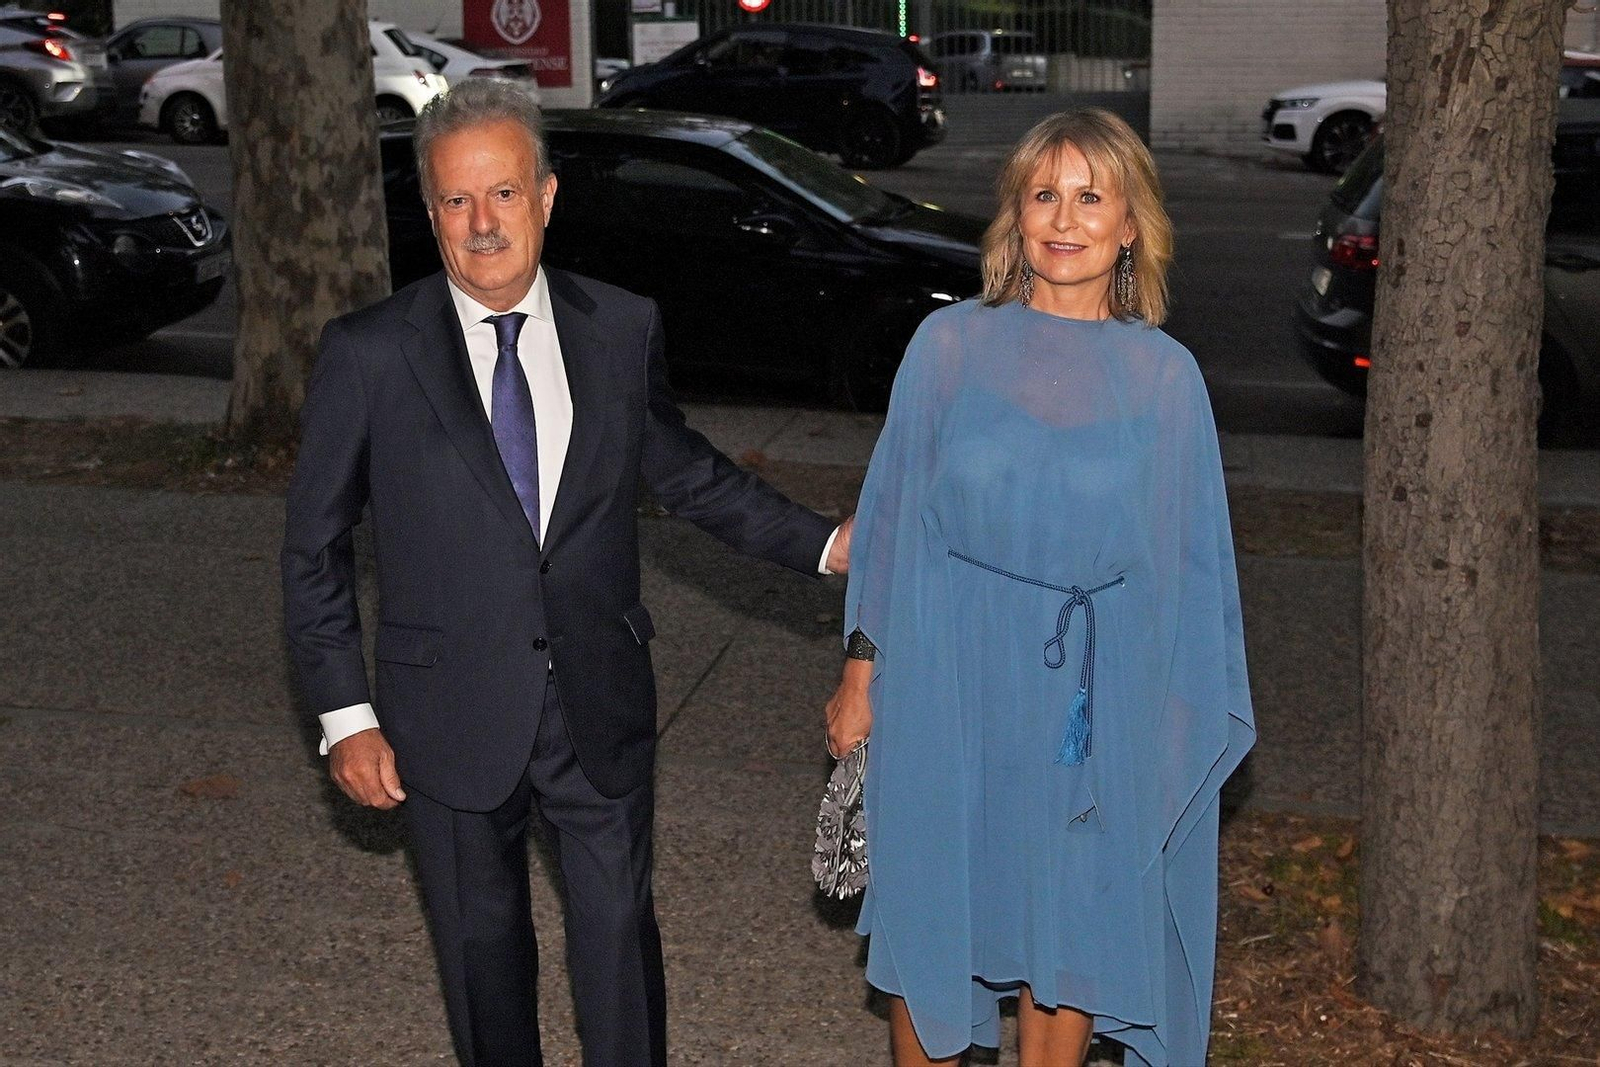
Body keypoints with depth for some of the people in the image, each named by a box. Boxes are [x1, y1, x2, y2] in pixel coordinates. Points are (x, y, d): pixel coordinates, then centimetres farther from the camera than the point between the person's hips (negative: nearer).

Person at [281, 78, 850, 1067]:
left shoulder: (624, 328, -1)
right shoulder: (369, 354, -8)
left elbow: (683, 468, 13)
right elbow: (315, 547, -2)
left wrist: (825, 543, 7)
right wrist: (346, 716, -6)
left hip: (603, 706, 1)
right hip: (453, 716, -1)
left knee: (621, 933, 12)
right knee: (483, 946, 16)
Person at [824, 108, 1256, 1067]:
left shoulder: (1164, 376, -3)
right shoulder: (952, 345, -5)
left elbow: (1189, 557, 3)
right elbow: (892, 510, 1)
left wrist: (1187, 718, 3)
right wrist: (863, 669, 2)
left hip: (1096, 696, 1)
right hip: (949, 677, 0)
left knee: (1072, 921, 12)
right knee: (932, 909, 13)